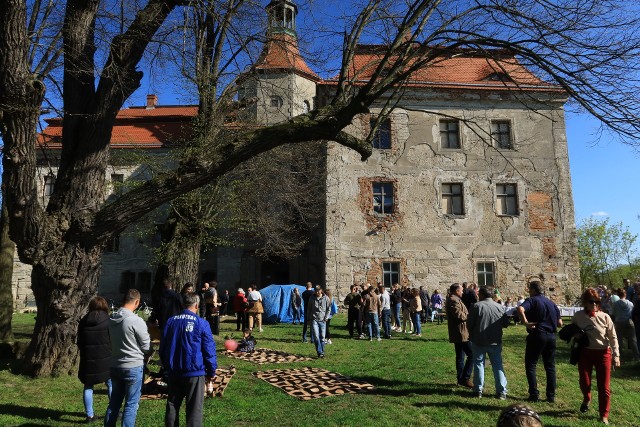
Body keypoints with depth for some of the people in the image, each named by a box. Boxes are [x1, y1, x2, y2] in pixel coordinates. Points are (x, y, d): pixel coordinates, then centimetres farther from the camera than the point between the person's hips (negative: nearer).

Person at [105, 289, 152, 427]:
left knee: (114, 402, 18)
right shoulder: (136, 321, -20)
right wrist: (146, 354, 9)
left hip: (115, 366, 7)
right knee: (131, 404, 4)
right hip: (133, 367, -6)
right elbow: (147, 346, -11)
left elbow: (111, 342, 13)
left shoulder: (111, 319, 1)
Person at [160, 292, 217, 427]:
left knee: (172, 405, 18)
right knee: (194, 407, 4)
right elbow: (209, 350, -9)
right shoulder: (202, 323, -12)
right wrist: (211, 372, 3)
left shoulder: (171, 321, 1)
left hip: (174, 371, 5)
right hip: (194, 372, -4)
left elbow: (163, 347, 10)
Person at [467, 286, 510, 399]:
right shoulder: (500, 307, -2)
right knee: (498, 365, 11)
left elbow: (469, 324, -11)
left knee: (478, 364, 9)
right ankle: (502, 391, 11)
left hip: (479, 341, -2)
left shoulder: (477, 306, -13)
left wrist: (472, 334, 9)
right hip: (495, 342, 3)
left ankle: (478, 390, 13)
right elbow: (506, 323, 6)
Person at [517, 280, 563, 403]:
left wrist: (526, 322, -22)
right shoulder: (552, 303, 11)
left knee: (530, 365, 5)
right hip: (551, 336, 6)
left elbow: (520, 309, -30)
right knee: (550, 366, 14)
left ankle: (534, 395, 4)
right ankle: (551, 396, 17)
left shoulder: (532, 300, -6)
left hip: (537, 335, -5)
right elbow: (559, 323, 12)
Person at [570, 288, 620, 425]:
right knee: (584, 382, 6)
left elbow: (613, 337, -3)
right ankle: (586, 399, 40)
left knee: (604, 387, 4)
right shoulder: (578, 316, -5)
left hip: (603, 353, -1)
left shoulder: (605, 317, -9)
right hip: (585, 353, 1)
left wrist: (616, 355, -7)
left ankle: (604, 415, 21)